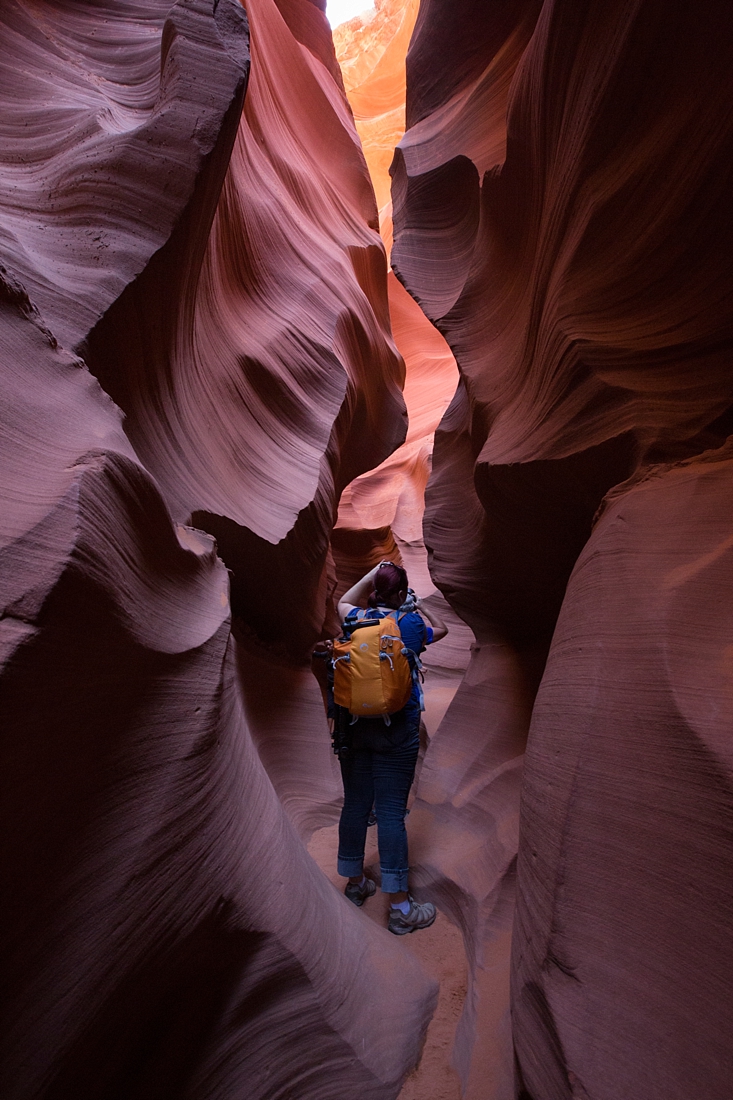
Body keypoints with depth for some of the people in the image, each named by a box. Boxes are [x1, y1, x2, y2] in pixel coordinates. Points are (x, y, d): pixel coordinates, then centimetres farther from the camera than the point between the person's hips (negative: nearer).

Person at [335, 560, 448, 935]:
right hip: (397, 730, -4)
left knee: (355, 804, 14)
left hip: (354, 727, 4)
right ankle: (400, 907, 8)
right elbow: (441, 629, 16)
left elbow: (344, 601, 27)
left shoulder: (355, 621, 2)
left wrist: (373, 573, 27)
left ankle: (355, 883, 32)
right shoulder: (411, 624, -6)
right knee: (391, 812, -1)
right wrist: (418, 606, 23)